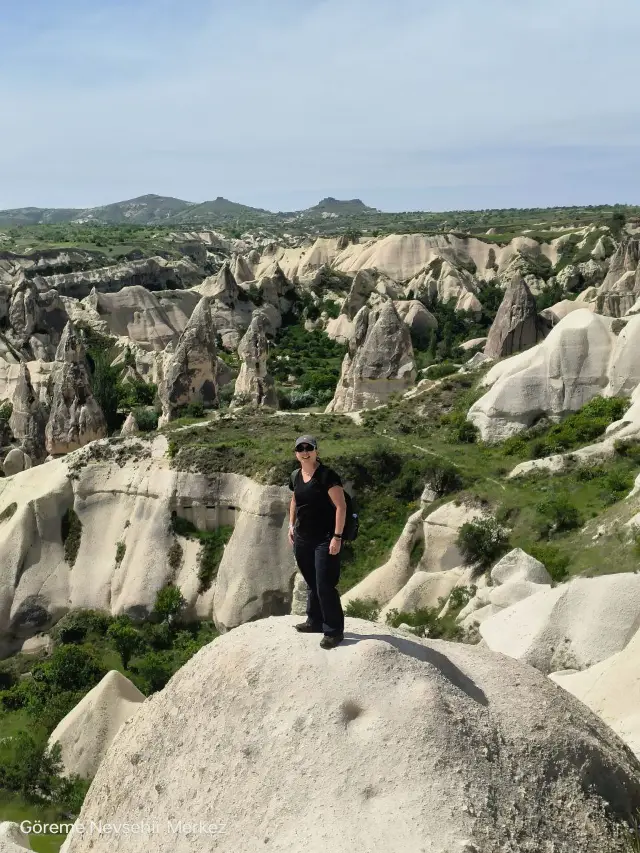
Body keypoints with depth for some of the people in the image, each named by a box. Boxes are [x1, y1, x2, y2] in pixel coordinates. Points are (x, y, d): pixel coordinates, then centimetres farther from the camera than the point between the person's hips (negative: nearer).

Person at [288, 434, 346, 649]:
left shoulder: (327, 476, -15)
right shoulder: (295, 477, 6)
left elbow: (341, 506, -17)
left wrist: (337, 537, -20)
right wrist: (291, 524, 16)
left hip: (324, 540, -7)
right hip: (302, 539, 7)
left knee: (325, 586, -6)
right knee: (311, 583, 18)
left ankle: (334, 631, 6)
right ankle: (315, 622, 33)